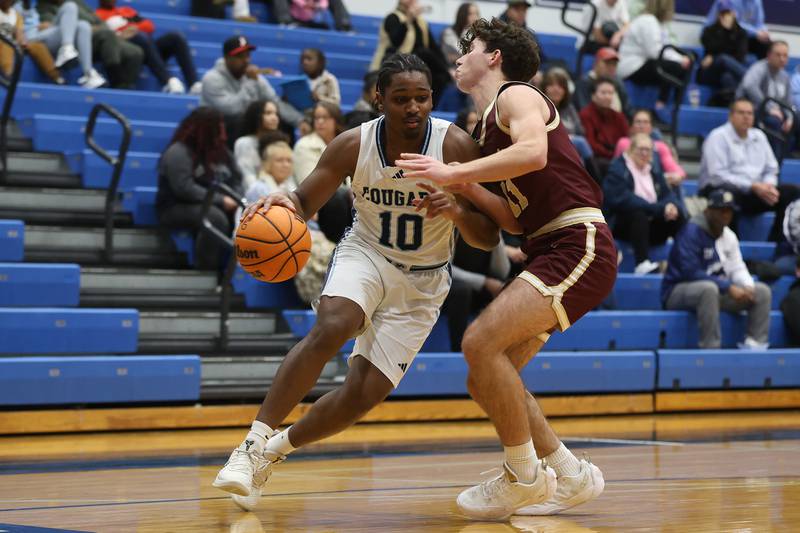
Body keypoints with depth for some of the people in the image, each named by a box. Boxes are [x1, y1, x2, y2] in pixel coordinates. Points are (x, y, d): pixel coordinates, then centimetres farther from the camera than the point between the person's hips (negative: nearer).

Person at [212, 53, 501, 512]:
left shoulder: (457, 146, -20)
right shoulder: (353, 145, -17)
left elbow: (489, 239, -16)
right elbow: (307, 202, -5)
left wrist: (457, 211, -38)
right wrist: (284, 203, -30)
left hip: (422, 282, 0)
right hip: (366, 254, 0)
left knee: (363, 395, -9)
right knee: (330, 328, -34)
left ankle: (274, 450, 16)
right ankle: (253, 442, -28)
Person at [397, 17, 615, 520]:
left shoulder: (517, 95, -4)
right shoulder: (487, 128, 22)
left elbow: (533, 153, -26)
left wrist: (453, 173, -22)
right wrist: (466, 189, 3)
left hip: (580, 245, -10)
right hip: (550, 252, 10)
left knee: (482, 342, -23)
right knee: (484, 379, 6)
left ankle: (525, 478, -11)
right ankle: (573, 477, 15)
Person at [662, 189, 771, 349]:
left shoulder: (729, 235, 8)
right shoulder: (691, 232, -18)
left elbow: (737, 269, 9)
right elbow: (691, 272, -25)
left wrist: (747, 286, -15)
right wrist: (728, 287, -28)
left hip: (718, 290, 8)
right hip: (678, 291, -8)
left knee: (762, 291, -1)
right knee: (708, 288, -41)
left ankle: (755, 343, -10)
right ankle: (710, 348, -37)